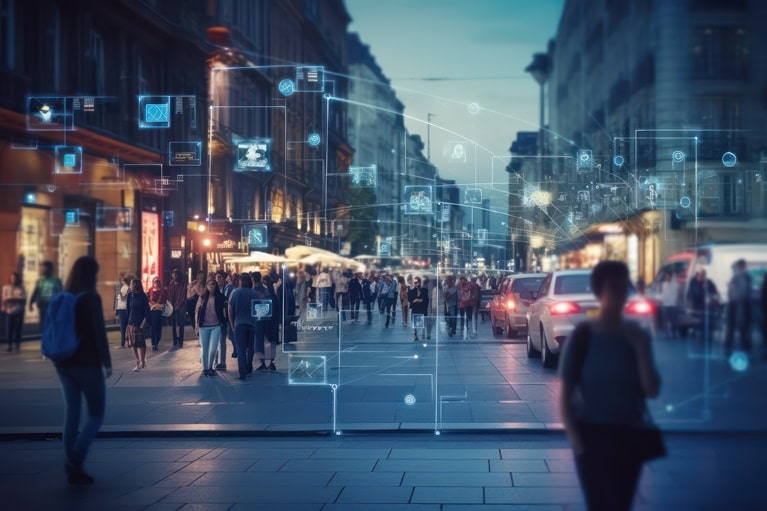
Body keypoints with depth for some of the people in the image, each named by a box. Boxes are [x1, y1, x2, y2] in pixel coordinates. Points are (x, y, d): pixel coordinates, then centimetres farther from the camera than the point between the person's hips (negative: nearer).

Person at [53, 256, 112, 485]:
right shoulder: (91, 298, -11)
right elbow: (99, 332, -15)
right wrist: (107, 362, -10)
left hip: (64, 364, 6)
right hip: (87, 364, -6)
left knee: (72, 413, 10)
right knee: (96, 415, 3)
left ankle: (73, 469, 9)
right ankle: (75, 459, -15)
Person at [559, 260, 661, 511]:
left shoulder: (638, 336, 3)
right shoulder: (583, 336, -8)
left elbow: (652, 390, -4)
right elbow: (566, 395, -7)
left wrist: (640, 348, -12)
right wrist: (575, 440, -15)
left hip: (630, 436, 4)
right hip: (593, 436, -4)